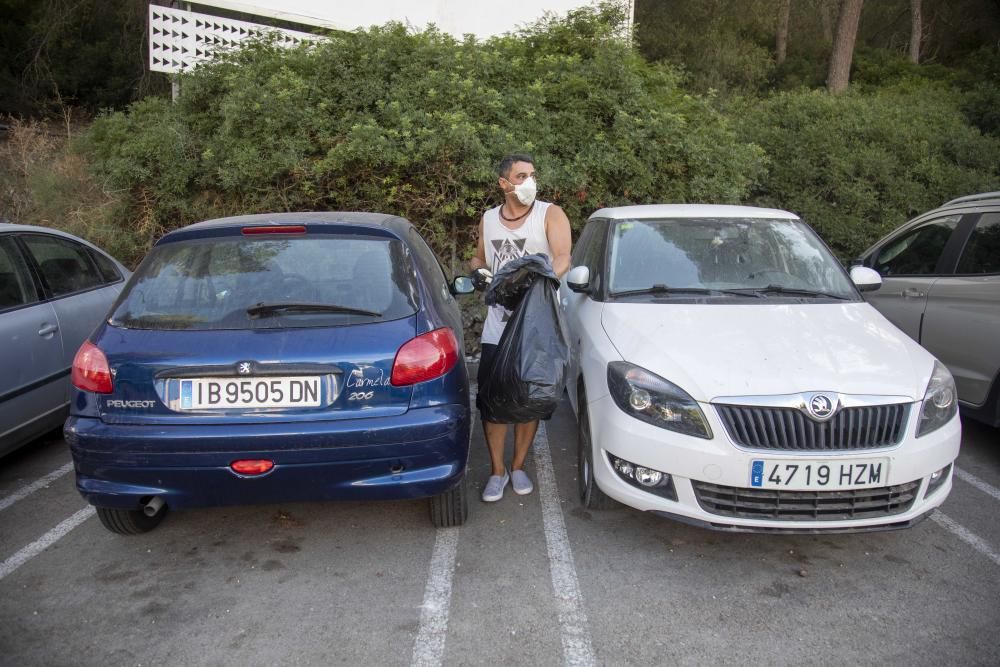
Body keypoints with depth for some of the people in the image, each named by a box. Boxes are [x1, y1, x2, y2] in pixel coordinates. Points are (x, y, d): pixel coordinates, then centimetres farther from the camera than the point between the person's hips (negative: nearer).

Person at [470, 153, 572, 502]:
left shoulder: (551, 215, -2)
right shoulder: (488, 219, 11)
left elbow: (563, 258, -16)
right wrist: (478, 270, 1)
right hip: (498, 324, 3)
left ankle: (518, 466, 24)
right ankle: (497, 470, 15)